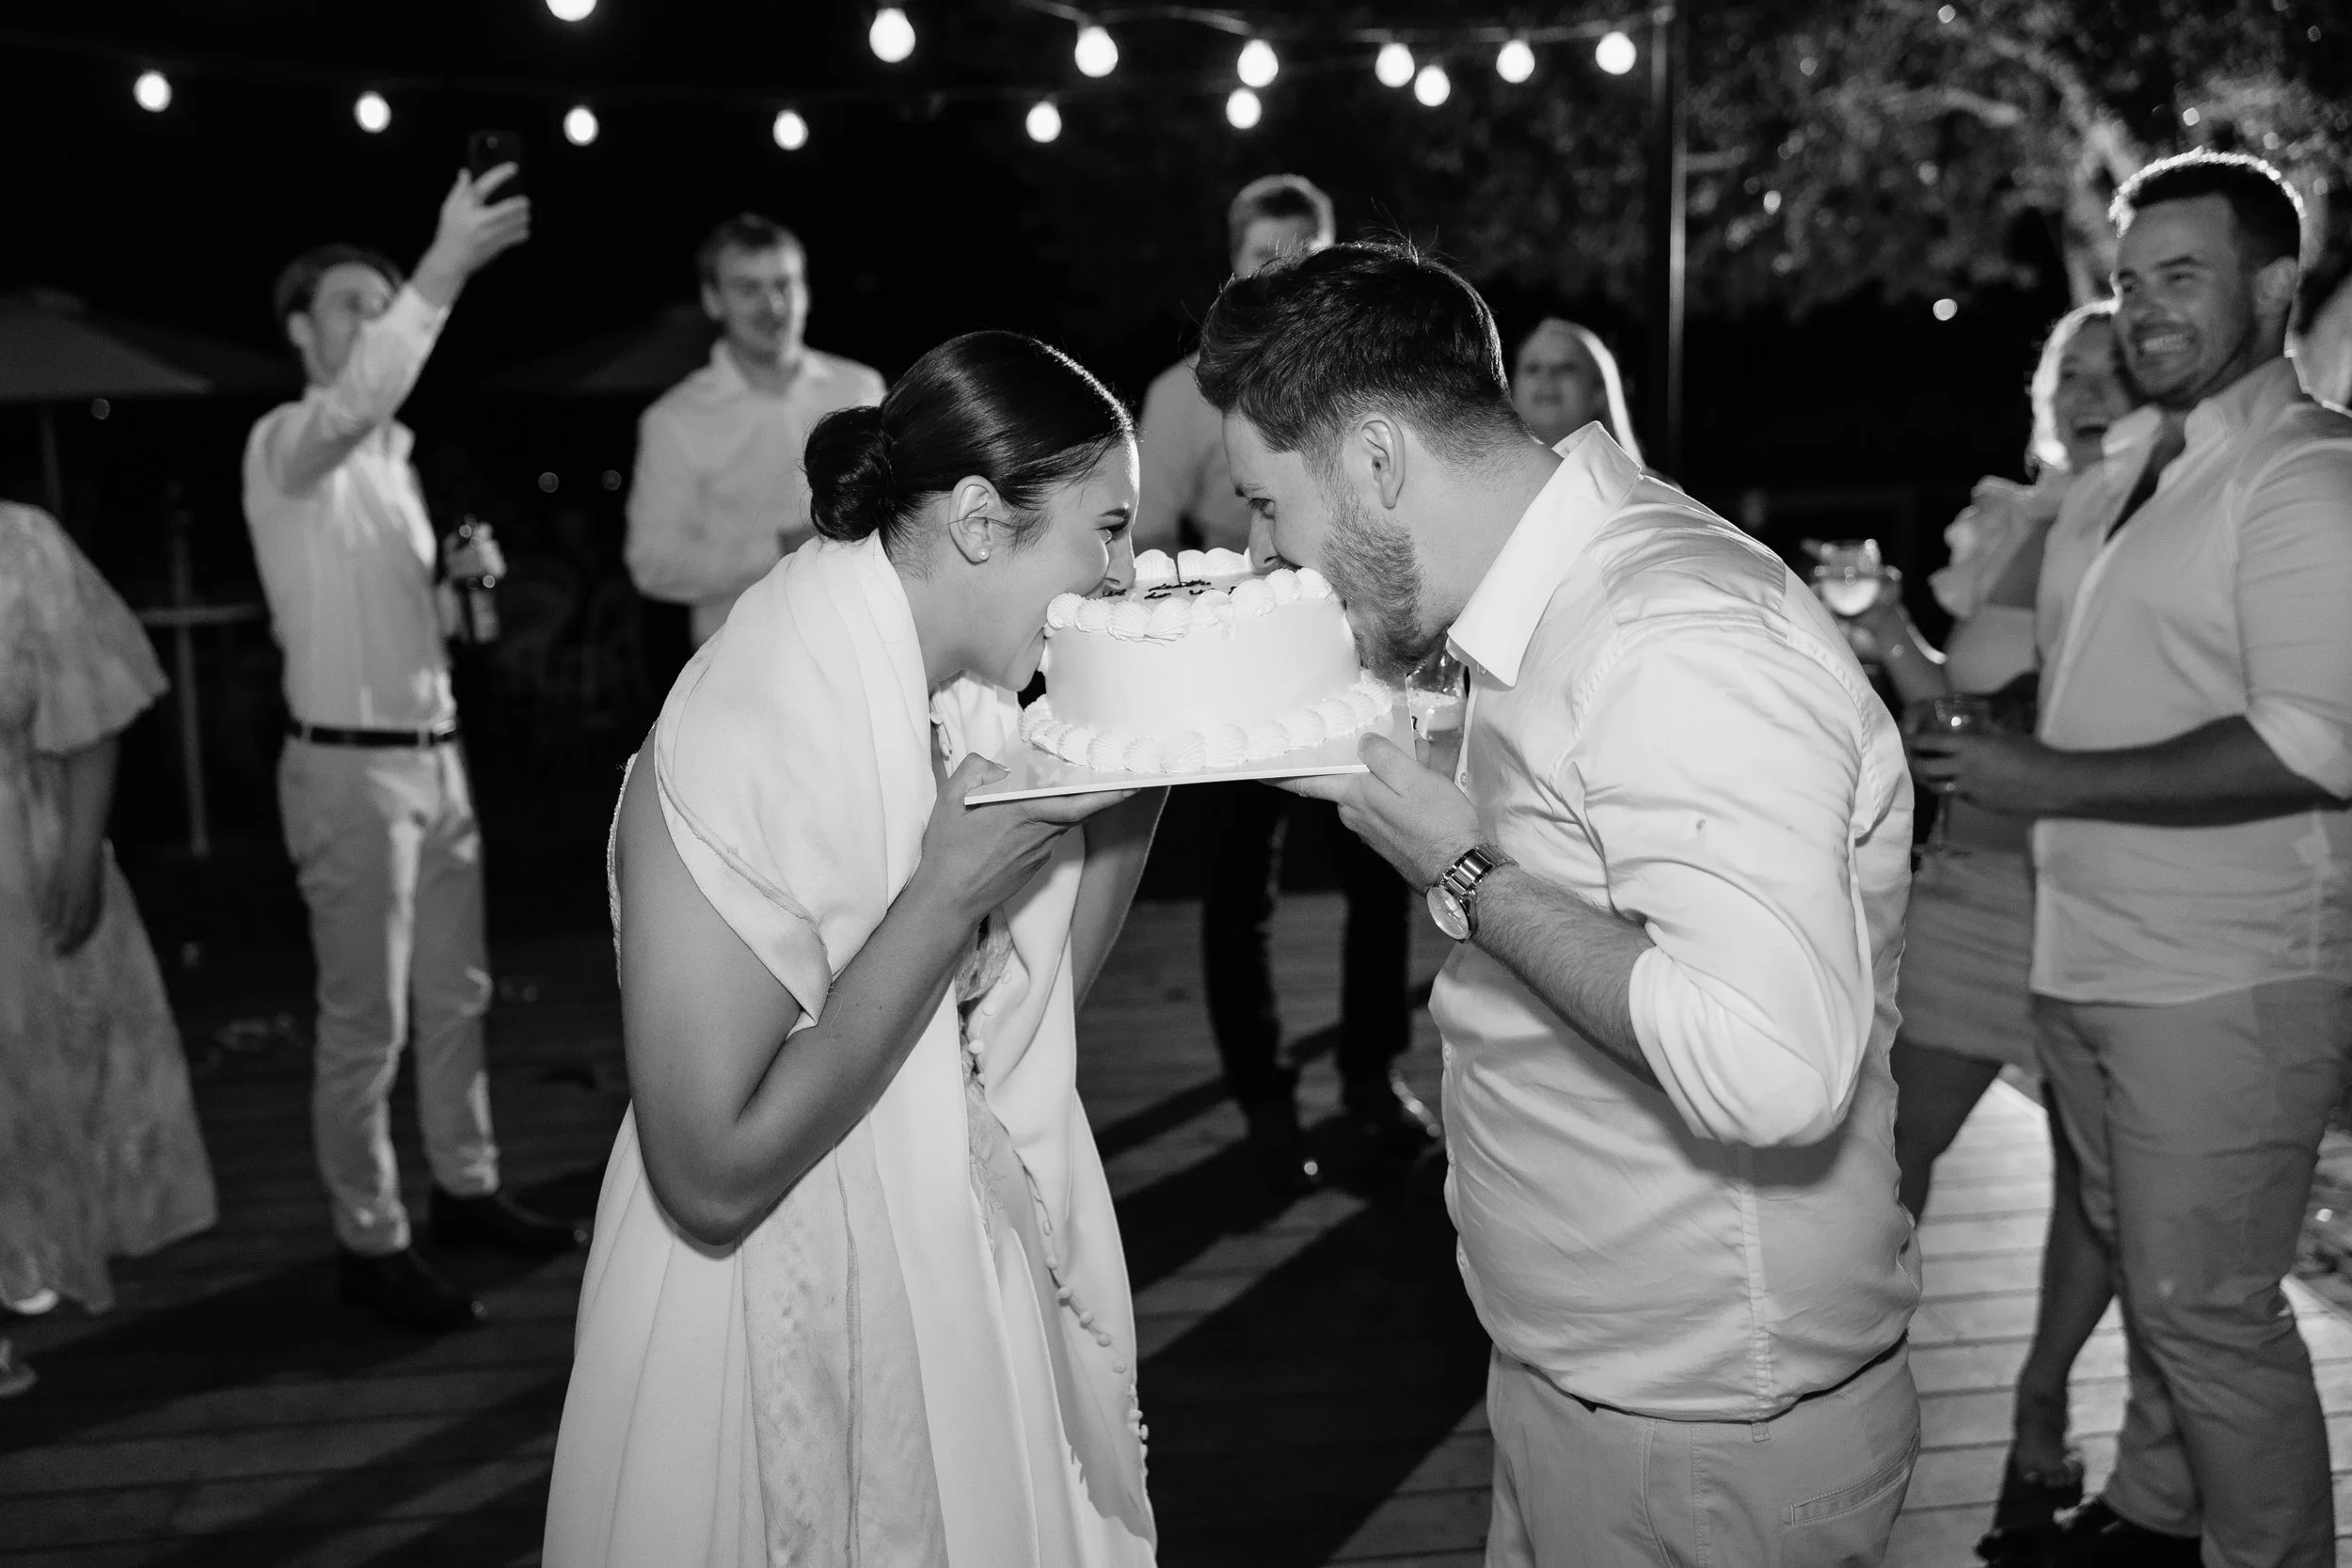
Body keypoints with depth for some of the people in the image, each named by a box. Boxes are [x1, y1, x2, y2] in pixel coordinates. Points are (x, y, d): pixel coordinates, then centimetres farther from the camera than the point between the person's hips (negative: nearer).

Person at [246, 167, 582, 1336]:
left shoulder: (392, 454, 14)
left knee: (456, 994, 16)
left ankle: (466, 1190, 30)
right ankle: (369, 1243, 13)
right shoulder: (287, 445, -11)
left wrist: (464, 574, 1)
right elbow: (354, 400, -35)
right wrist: (445, 272, -46)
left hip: (435, 755, 8)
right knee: (365, 1022, 0)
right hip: (348, 768, -8)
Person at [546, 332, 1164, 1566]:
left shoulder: (960, 692, -3)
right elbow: (714, 1176, -27)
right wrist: (949, 888, -28)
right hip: (780, 1329, -7)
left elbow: (1044, 985, 6)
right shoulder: (744, 740, -26)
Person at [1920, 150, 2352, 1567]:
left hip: (2227, 978, -8)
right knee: (2146, 1270, 20)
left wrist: (2054, 782, -19)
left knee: (2204, 1301, 1)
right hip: (2091, 958, 8)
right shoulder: (2126, 467, 13)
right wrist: (1942, 693, 10)